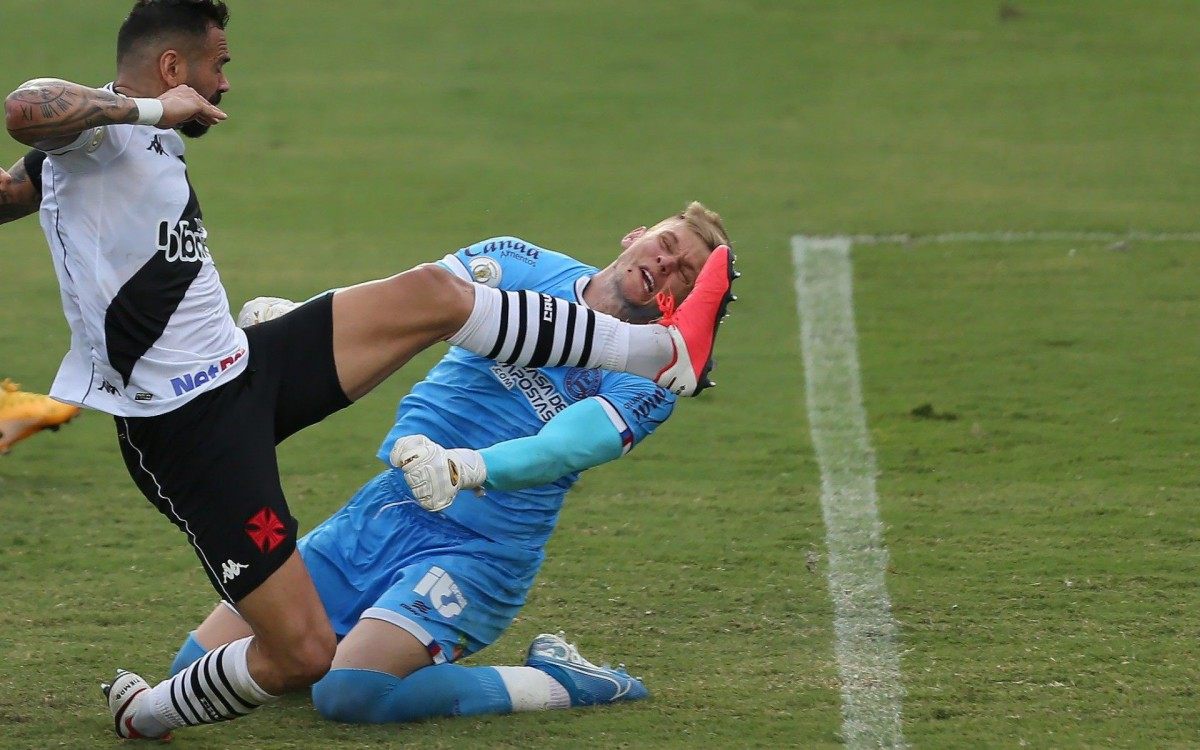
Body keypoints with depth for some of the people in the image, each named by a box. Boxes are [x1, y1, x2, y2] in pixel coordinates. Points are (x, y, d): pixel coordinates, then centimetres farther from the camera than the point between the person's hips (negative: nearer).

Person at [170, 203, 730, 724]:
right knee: (197, 668, 0)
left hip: (476, 551, -5)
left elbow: (554, 452, -22)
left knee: (351, 693, -30)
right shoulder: (518, 266, 5)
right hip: (383, 506, 5)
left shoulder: (648, 382, -7)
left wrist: (462, 468, -43)